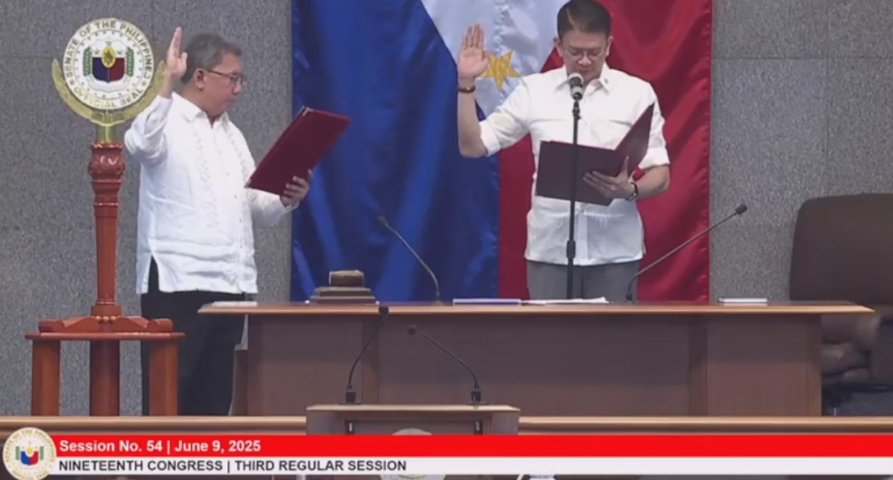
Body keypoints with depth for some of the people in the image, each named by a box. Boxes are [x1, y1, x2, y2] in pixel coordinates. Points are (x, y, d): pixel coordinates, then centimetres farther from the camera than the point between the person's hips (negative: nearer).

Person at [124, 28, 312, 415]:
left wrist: (287, 199, -3)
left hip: (230, 284, 7)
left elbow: (255, 209, 18)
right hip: (177, 283, -7)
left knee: (214, 397, 8)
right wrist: (168, 81, -33)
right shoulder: (167, 123, -4)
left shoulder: (232, 135, 18)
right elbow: (140, 144, -28)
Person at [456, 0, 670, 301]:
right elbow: (472, 147, 5)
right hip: (550, 249, 1)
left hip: (615, 251, -1)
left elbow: (661, 176, 1)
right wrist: (466, 83, -5)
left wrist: (629, 190, -21)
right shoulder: (533, 91, 5)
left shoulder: (637, 93, 2)